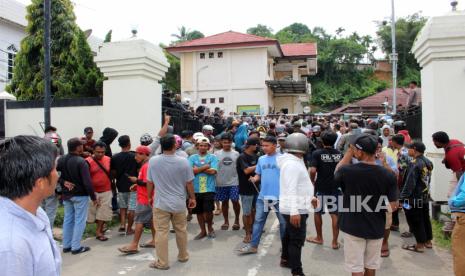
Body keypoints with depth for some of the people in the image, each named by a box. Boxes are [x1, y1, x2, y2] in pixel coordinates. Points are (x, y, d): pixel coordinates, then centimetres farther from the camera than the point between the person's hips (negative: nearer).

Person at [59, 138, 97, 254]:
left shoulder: (61, 160, 0)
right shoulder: (81, 162, -20)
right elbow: (87, 182, -21)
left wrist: (63, 182, -4)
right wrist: (93, 197, -13)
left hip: (66, 195, 7)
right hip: (80, 195, -6)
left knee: (68, 219, 16)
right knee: (79, 221, 3)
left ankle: (66, 246, 23)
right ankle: (76, 247, 8)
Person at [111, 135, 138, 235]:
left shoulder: (115, 157, -3)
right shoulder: (134, 156, -10)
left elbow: (113, 173, 2)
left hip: (121, 186, 3)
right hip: (133, 186, -3)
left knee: (122, 207, 20)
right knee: (131, 208, 5)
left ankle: (122, 225, 8)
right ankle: (129, 229, 9)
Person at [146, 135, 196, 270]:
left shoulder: (153, 161, -8)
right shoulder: (183, 161, -10)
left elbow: (149, 183, 1)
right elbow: (189, 183, -3)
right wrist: (192, 198, 11)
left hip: (160, 203, -1)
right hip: (179, 203, 1)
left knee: (161, 232, 6)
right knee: (181, 230, 18)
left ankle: (162, 262, 13)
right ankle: (183, 256, 33)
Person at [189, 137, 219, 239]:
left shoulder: (213, 157, 2)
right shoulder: (192, 158, 6)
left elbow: (213, 171, -12)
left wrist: (198, 169, -7)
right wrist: (205, 167, -10)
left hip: (209, 189, -2)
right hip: (196, 189, 2)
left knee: (208, 211, -4)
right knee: (199, 211, 11)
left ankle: (210, 228, 24)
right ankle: (203, 231, 29)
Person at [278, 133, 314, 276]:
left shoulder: (295, 161, 11)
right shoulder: (292, 164, -22)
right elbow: (291, 190, -27)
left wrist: (310, 197, 25)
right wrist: (294, 211, -30)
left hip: (296, 208, 11)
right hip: (295, 209, -11)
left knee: (289, 235, 23)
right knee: (297, 240, -3)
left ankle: (285, 259, 39)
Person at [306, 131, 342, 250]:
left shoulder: (317, 153, -10)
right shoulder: (340, 154, 0)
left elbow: (312, 170, -19)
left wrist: (312, 181, -2)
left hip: (320, 187, -2)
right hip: (335, 187, 2)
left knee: (317, 212, 15)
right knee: (335, 214, 7)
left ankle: (319, 238, 27)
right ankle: (335, 242, 11)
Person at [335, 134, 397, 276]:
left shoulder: (347, 171, -18)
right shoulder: (388, 175, -12)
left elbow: (337, 173, 7)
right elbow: (393, 206, -9)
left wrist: (349, 152, 6)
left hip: (353, 227, -3)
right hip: (376, 227, 3)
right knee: (371, 265, 21)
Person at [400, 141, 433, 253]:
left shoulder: (415, 163, -21)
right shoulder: (428, 162, 5)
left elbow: (410, 183, -22)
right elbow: (427, 180, 13)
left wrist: (403, 197, -17)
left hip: (414, 199, -8)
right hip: (425, 197, 9)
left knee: (415, 222, 3)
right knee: (425, 219, 19)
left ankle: (420, 245, 11)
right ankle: (428, 241, 31)